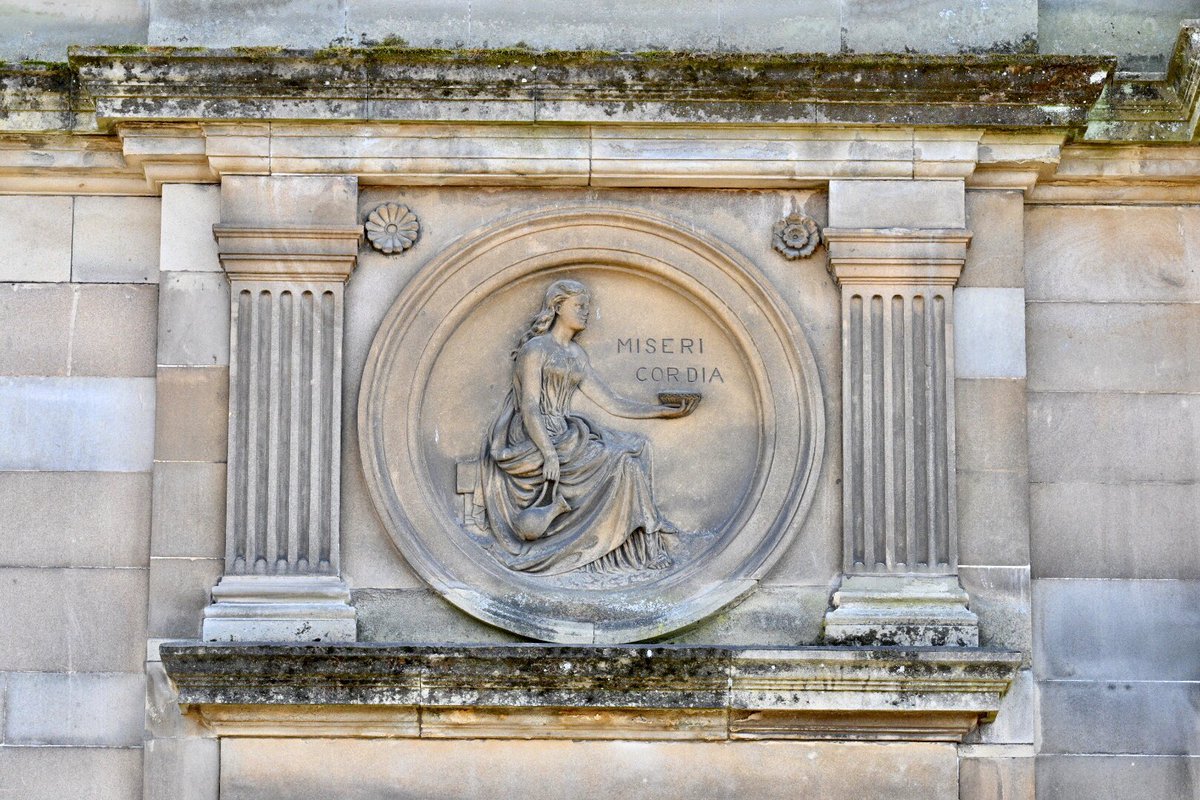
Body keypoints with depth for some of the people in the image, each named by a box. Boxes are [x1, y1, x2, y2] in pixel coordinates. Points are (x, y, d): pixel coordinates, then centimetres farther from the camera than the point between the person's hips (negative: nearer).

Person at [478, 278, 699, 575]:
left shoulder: (576, 354, 19)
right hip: (533, 441, -8)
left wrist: (668, 410, 12)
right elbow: (530, 408, -14)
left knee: (634, 448, -10)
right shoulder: (535, 348, -5)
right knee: (615, 463, -23)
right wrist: (549, 453, -27)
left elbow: (612, 403, 16)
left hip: (562, 436, 8)